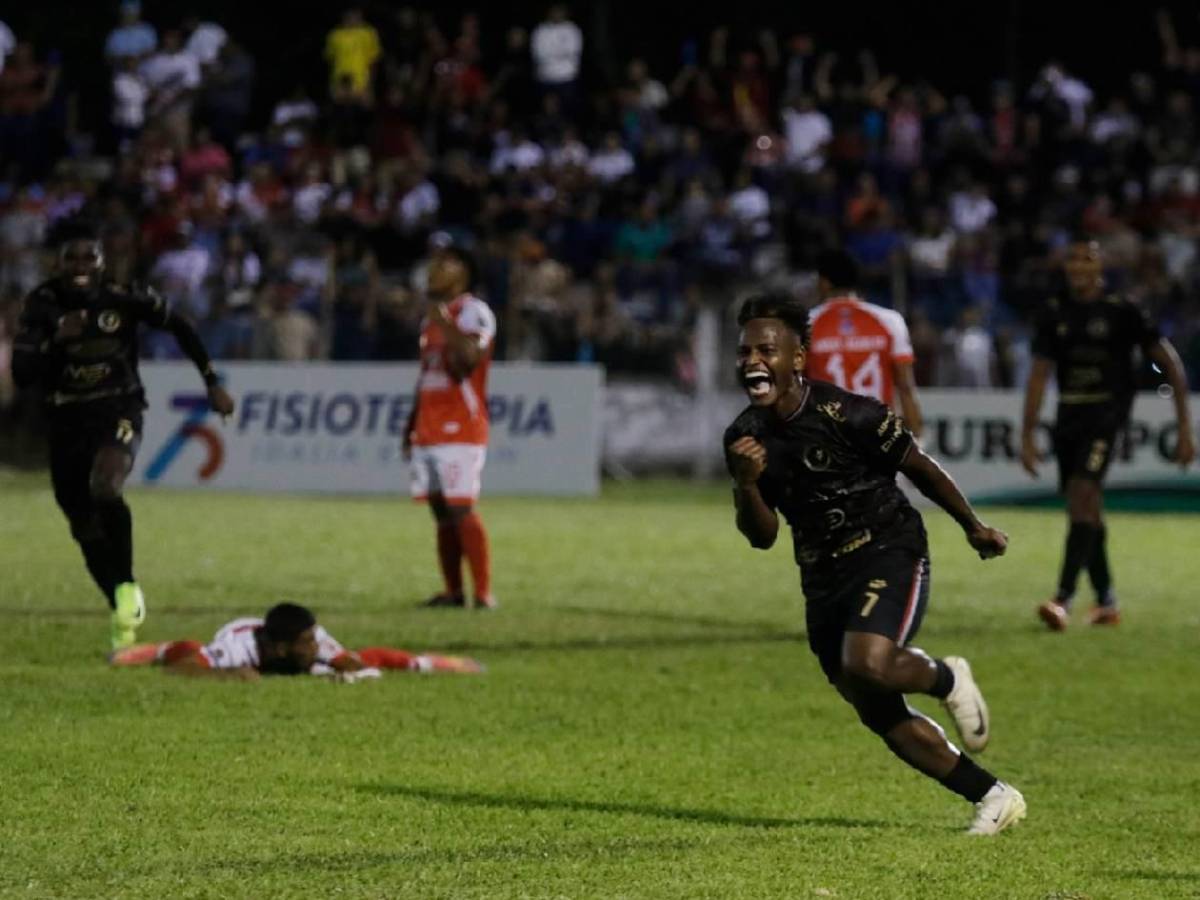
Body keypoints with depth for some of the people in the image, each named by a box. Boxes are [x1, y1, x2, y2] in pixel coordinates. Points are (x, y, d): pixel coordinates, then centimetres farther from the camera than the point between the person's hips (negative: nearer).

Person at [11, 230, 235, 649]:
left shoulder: (124, 299, -10)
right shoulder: (43, 305, -7)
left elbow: (180, 329, 7)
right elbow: (22, 374, -12)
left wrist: (212, 383, 12)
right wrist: (55, 341, -28)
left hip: (118, 413, -3)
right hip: (68, 421, 3)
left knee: (104, 489, -33)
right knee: (87, 531, 10)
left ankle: (127, 588, -18)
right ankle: (124, 616, 28)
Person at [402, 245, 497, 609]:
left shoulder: (473, 313, -7)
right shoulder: (431, 318, 20)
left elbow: (468, 358, -23)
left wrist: (445, 324, -26)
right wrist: (411, 424, 22)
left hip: (460, 429, -8)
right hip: (428, 429, 8)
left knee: (462, 510, -14)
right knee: (441, 512, 6)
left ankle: (483, 593, -14)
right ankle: (452, 591, 9)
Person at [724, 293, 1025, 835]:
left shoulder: (847, 414, -19)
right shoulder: (744, 438, -2)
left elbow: (919, 468, -5)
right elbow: (762, 537, 3)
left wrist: (973, 527, 6)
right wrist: (746, 485, -18)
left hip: (889, 555, -6)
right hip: (823, 580, 6)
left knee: (867, 665, -32)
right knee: (880, 715, 6)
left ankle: (947, 679, 2)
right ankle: (994, 798, 19)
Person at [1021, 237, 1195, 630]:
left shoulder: (1122, 312, -4)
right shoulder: (1055, 315, 9)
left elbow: (1169, 362, 0)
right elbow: (1039, 375, 13)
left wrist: (1184, 426, -2)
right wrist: (1027, 435, 8)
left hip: (1105, 416, -6)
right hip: (1068, 417, 6)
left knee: (1082, 495, -21)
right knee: (1086, 509, 10)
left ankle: (1064, 598, -27)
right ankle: (1106, 601, 23)